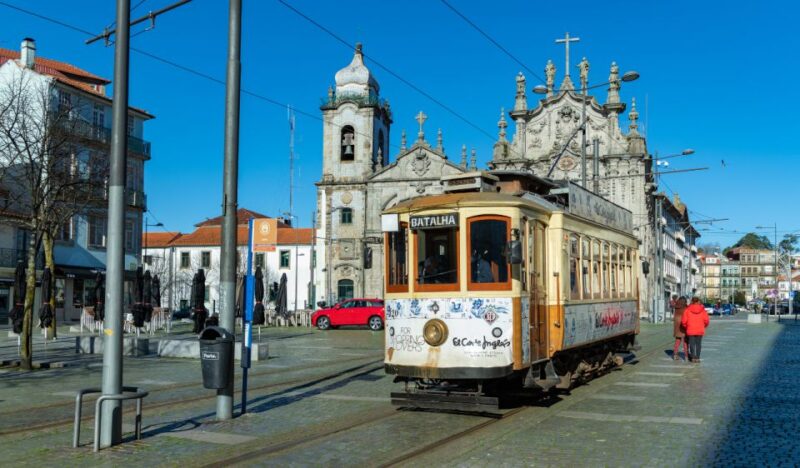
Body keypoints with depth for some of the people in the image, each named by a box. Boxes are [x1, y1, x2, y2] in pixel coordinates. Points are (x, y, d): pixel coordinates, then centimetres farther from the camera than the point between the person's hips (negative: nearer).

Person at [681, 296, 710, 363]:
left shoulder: (688, 310, -6)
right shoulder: (702, 310, -3)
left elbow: (684, 321, -8)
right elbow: (706, 320, -6)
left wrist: (686, 326, 12)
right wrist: (703, 326, 13)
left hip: (690, 330, -1)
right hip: (700, 330, 1)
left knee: (692, 344, 8)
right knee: (698, 344, 9)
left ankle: (693, 357, 7)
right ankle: (697, 357, 7)